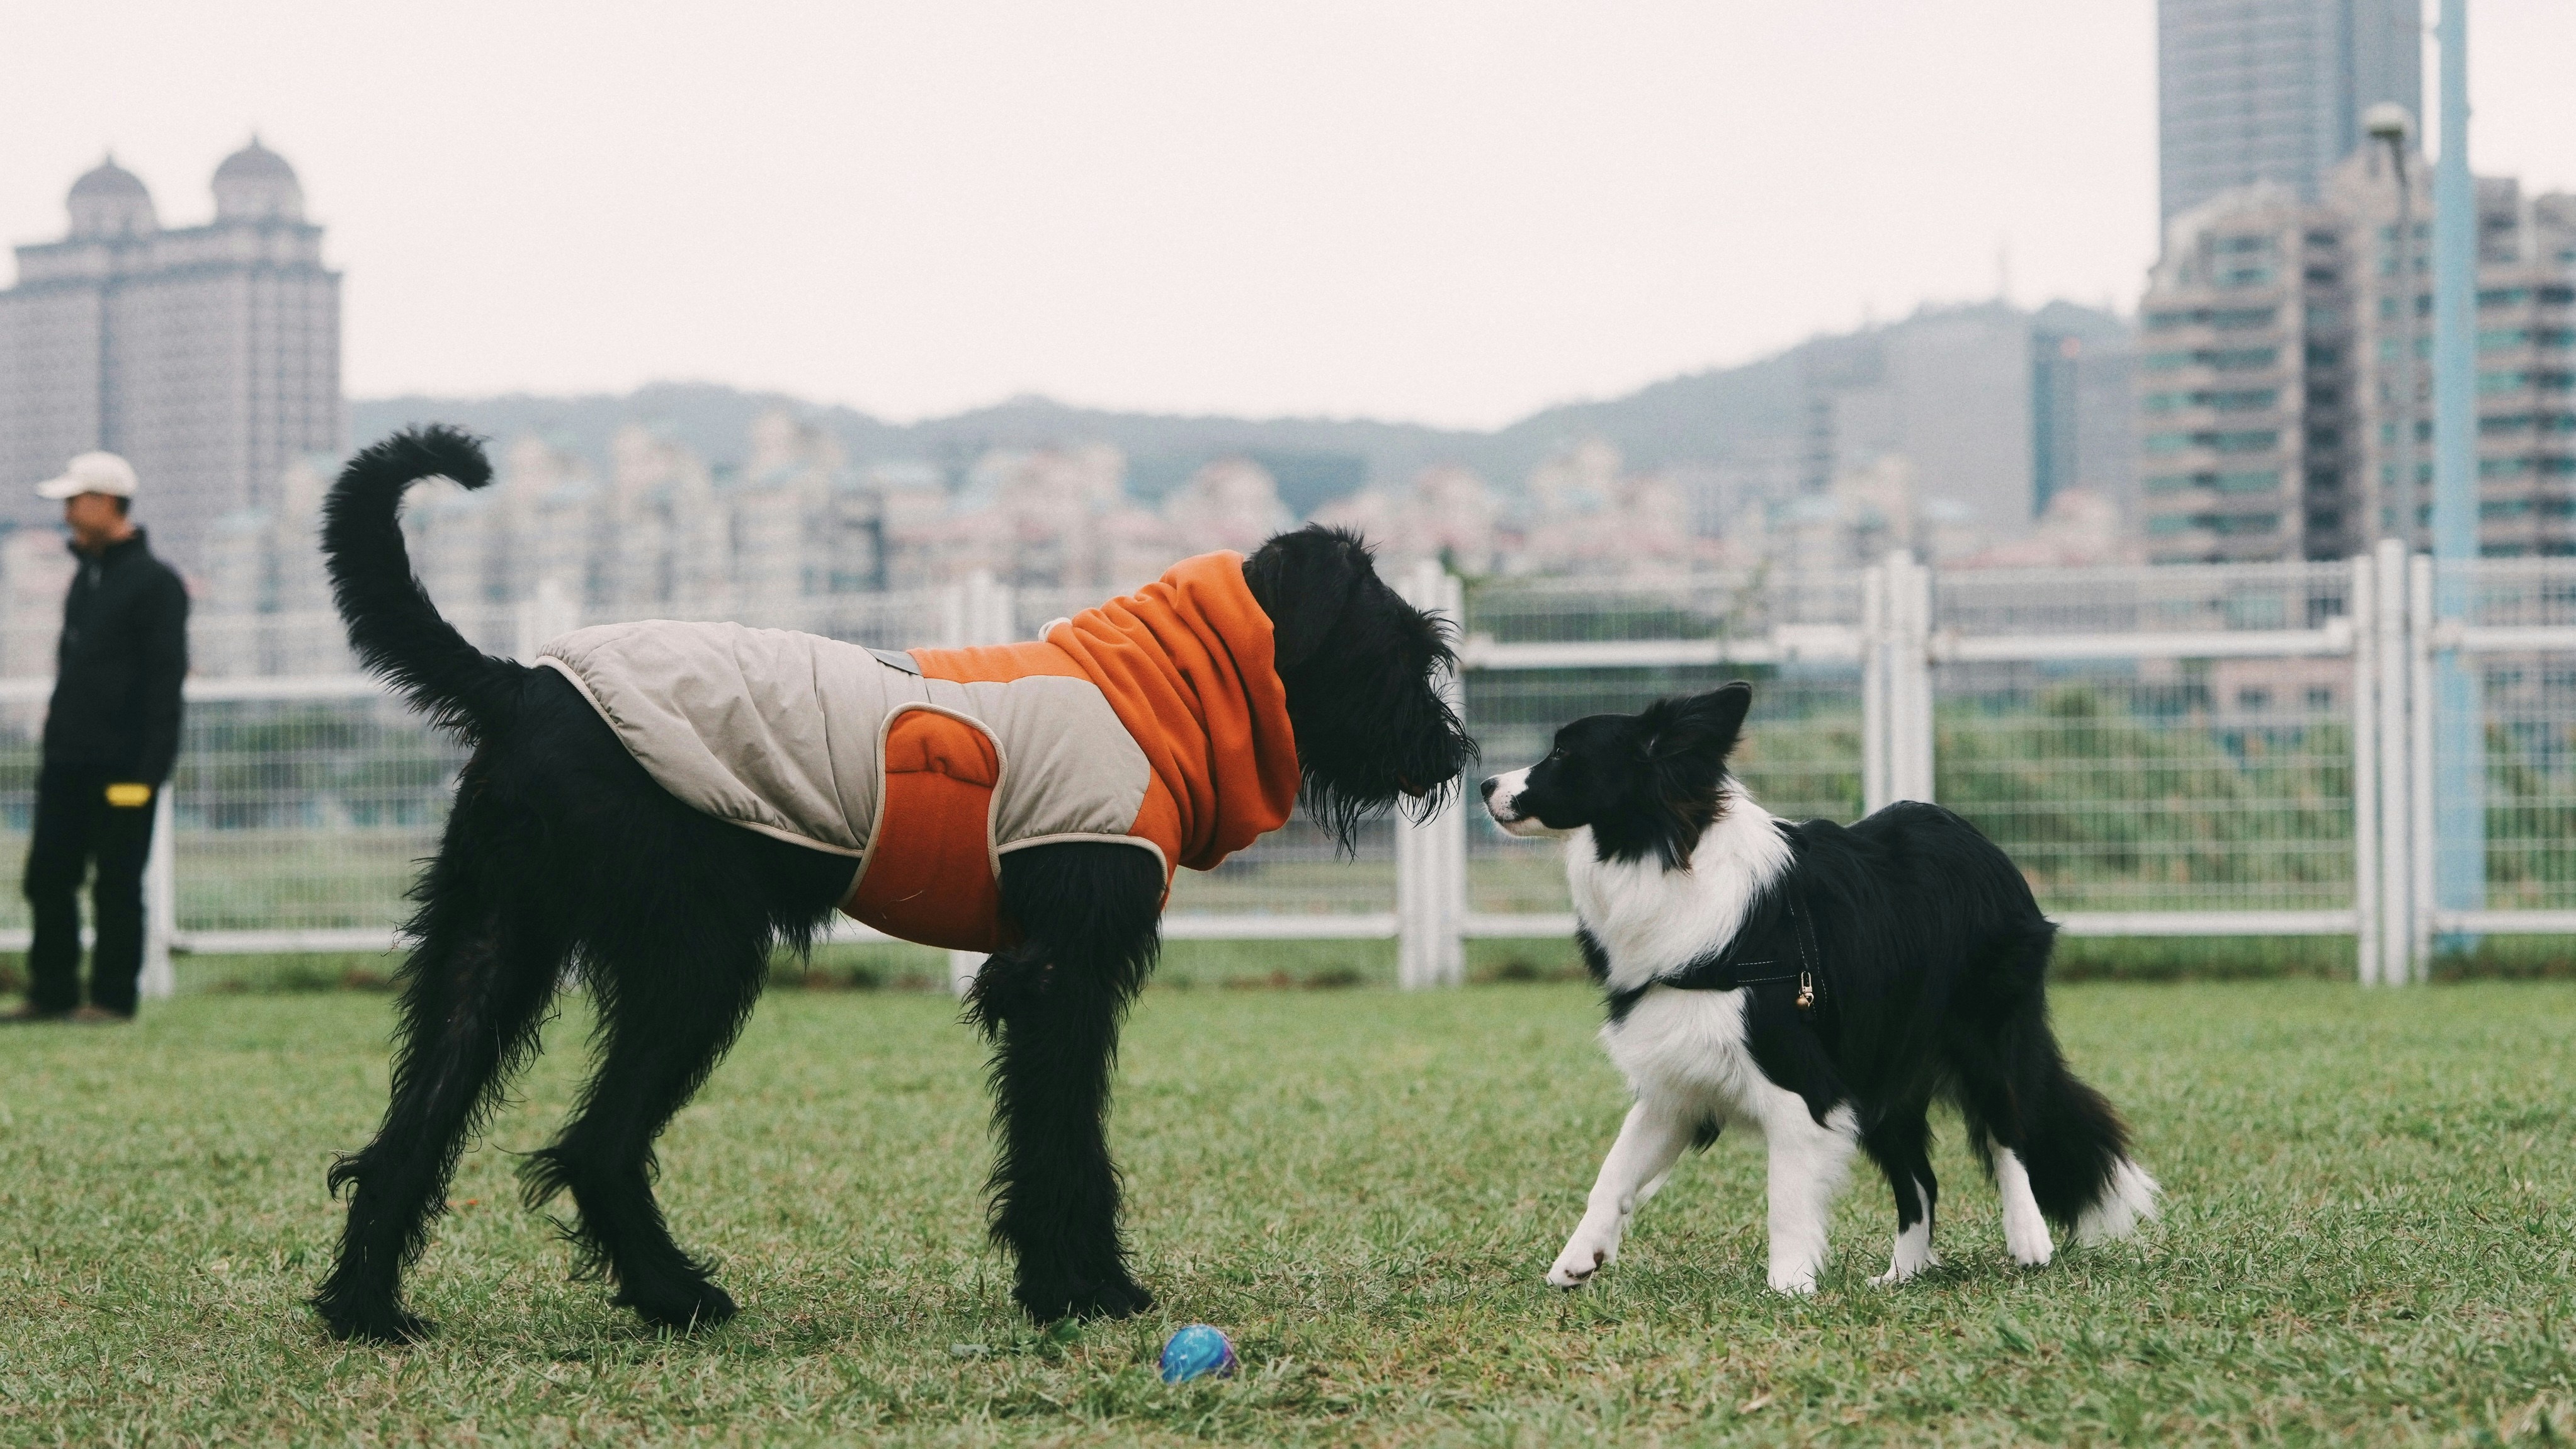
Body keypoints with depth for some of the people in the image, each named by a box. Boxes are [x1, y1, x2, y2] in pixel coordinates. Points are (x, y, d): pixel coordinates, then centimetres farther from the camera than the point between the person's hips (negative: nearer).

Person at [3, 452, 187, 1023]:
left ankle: (113, 998, 4)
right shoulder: (85, 574, 17)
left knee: (117, 886, -2)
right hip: (67, 761, 8)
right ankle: (51, 994, 12)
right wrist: (57, 737, 16)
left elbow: (166, 678, -13)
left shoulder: (154, 581, -9)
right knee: (47, 877, 6)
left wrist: (148, 766, -18)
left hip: (121, 763, -8)